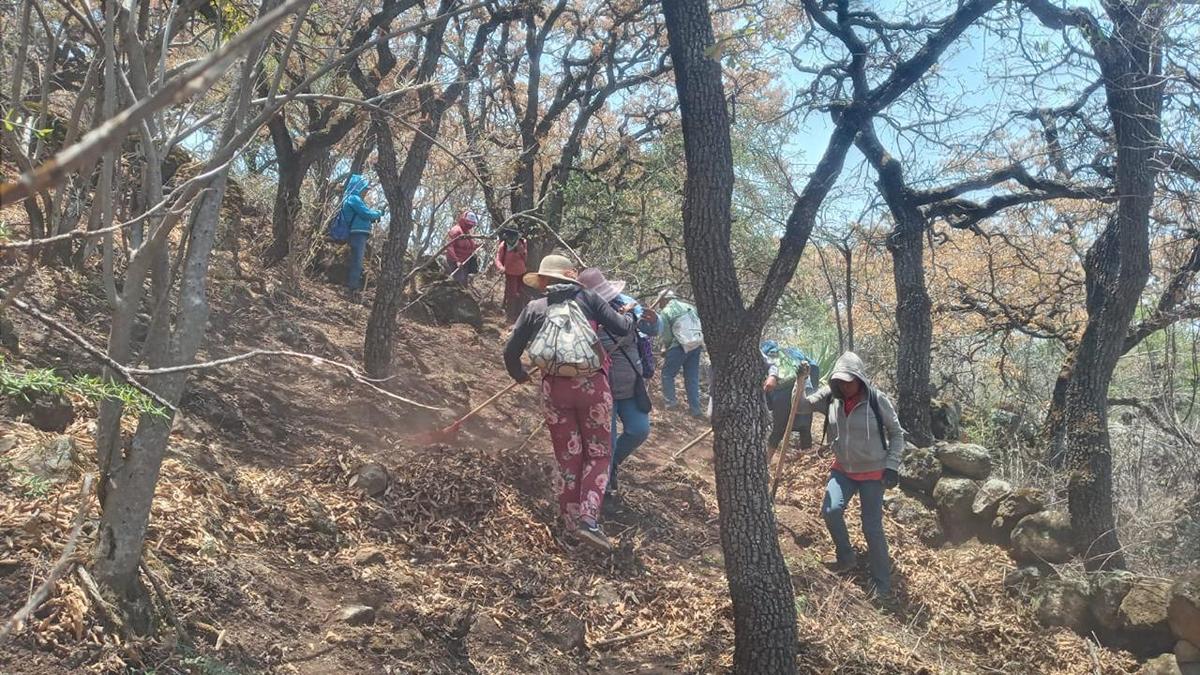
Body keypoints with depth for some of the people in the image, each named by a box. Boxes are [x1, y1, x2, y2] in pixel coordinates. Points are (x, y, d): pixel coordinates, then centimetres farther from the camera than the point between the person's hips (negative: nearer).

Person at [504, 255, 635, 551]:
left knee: (568, 458, 14)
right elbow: (622, 328, 2)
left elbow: (510, 352, 10)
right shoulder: (587, 298, 4)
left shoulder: (534, 309, 9)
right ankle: (588, 518, -7)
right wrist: (628, 314, 24)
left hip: (554, 388, 2)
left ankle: (570, 524, 16)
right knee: (599, 454, 9)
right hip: (592, 384, -2)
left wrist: (520, 375, 30)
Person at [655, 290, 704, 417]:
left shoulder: (665, 312, -3)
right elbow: (700, 324, 14)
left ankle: (671, 401, 2)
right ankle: (695, 408, 10)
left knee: (667, 374, 10)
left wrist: (665, 348, 12)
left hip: (680, 345, -6)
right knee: (692, 377, 11)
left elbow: (665, 335, -6)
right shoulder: (690, 307, 14)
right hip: (697, 345, 6)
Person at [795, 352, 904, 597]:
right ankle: (846, 558, 10)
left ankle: (882, 582, 14)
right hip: (842, 469, 4)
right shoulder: (830, 396, -9)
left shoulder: (878, 400, -18)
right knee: (830, 510, -16)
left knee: (872, 527, -2)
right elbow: (802, 406, -5)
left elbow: (896, 433, -7)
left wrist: (892, 466, -13)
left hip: (872, 472, -4)